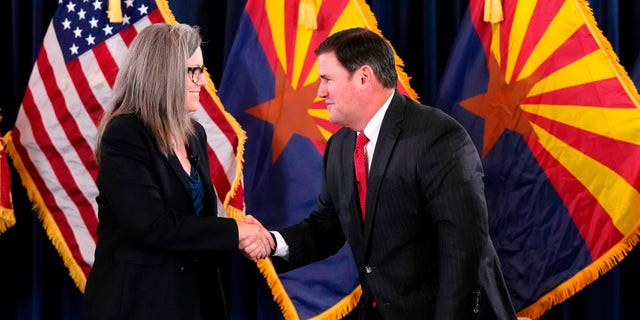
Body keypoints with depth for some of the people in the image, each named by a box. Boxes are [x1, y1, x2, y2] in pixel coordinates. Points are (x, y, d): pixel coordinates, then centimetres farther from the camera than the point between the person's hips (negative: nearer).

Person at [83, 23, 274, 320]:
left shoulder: (194, 134, 9)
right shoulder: (123, 135, -15)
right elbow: (151, 225, -23)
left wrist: (239, 235, -6)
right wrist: (233, 230, -17)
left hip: (193, 293, 7)